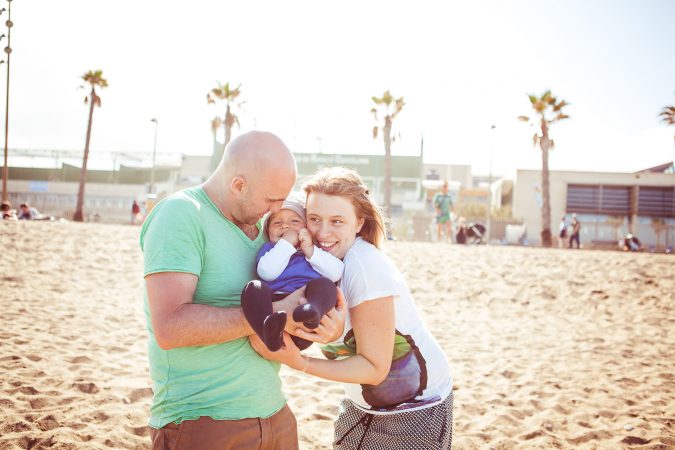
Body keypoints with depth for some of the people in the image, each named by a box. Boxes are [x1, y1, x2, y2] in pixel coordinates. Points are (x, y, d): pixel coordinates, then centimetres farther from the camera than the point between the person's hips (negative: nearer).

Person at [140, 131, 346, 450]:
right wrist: (272, 314, -26)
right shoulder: (180, 215, -14)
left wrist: (332, 325, -11)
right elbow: (170, 327, -25)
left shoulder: (260, 222, 7)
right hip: (202, 424, -7)